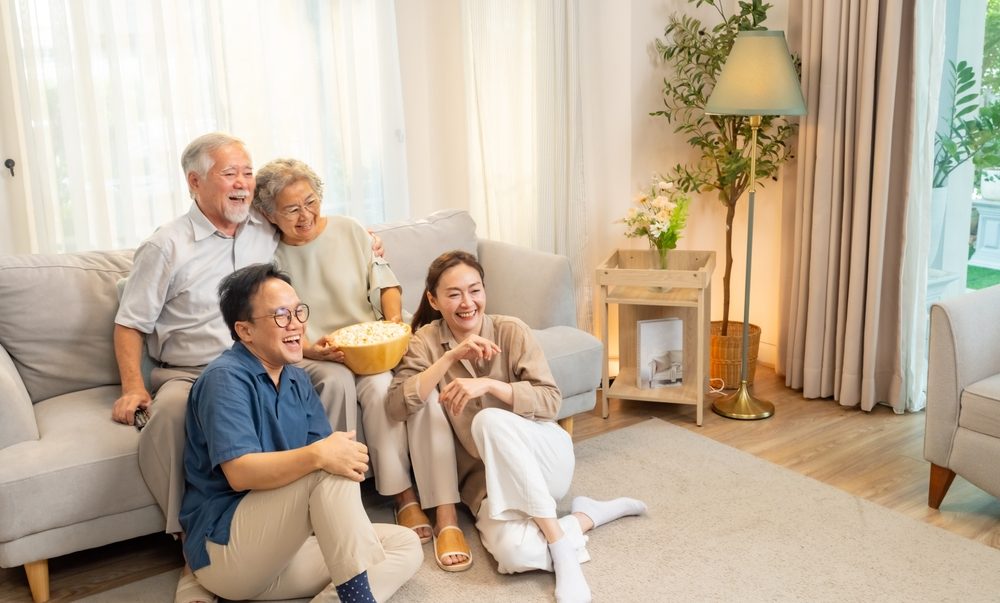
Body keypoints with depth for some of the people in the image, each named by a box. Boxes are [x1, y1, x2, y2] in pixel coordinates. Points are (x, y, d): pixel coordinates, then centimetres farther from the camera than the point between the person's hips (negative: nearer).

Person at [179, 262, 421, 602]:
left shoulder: (297, 380, 12)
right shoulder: (225, 377, -12)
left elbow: (323, 452, 3)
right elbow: (239, 473, -25)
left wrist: (342, 452, -19)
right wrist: (318, 455, -38)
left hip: (282, 543, 8)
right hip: (223, 550, -8)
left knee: (406, 545, -4)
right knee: (329, 470, -29)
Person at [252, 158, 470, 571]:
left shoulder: (348, 230, 8)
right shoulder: (270, 257, 1)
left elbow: (384, 280, 10)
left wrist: (394, 318, -10)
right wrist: (310, 349, -22)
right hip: (322, 355, -2)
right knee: (378, 386, -34)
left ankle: (446, 516, -30)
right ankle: (403, 497, -19)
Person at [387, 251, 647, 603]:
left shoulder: (511, 331, -5)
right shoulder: (426, 341, -3)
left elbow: (551, 401, -11)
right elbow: (397, 408, -16)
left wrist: (489, 384, -25)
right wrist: (451, 357, -24)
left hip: (544, 458, 0)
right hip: (487, 478, 1)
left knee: (490, 420, -34)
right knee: (514, 552, -31)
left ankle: (560, 547, -24)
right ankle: (588, 515, -2)